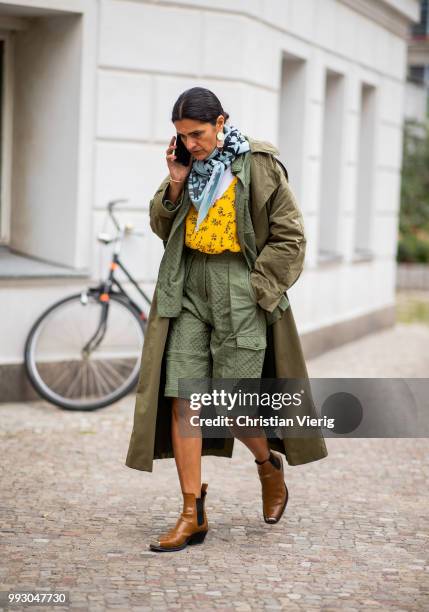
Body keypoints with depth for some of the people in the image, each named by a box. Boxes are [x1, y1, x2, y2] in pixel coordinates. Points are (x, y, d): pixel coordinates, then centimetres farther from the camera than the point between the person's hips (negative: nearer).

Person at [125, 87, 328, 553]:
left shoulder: (258, 165, -6)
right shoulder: (188, 164, 10)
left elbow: (289, 235, -5)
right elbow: (163, 229, 14)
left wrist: (256, 291, -9)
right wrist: (174, 185, -2)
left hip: (240, 288, -5)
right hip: (189, 287, 5)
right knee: (182, 401, -4)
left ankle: (268, 463, 31)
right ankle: (193, 516, 2)